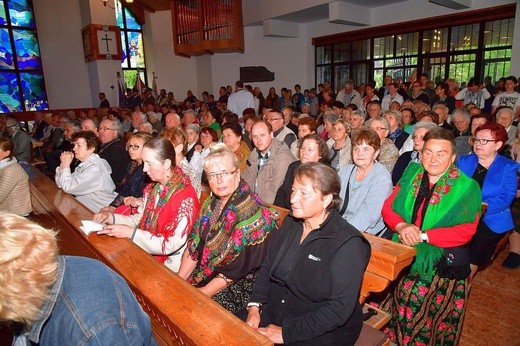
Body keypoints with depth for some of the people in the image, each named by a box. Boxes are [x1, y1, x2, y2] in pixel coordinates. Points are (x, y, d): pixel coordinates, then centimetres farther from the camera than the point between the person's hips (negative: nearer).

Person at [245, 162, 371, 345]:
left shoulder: (348, 244, -18)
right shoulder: (290, 222, 1)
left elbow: (340, 308, -20)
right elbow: (267, 267, 6)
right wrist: (254, 307, -6)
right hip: (273, 315, 5)